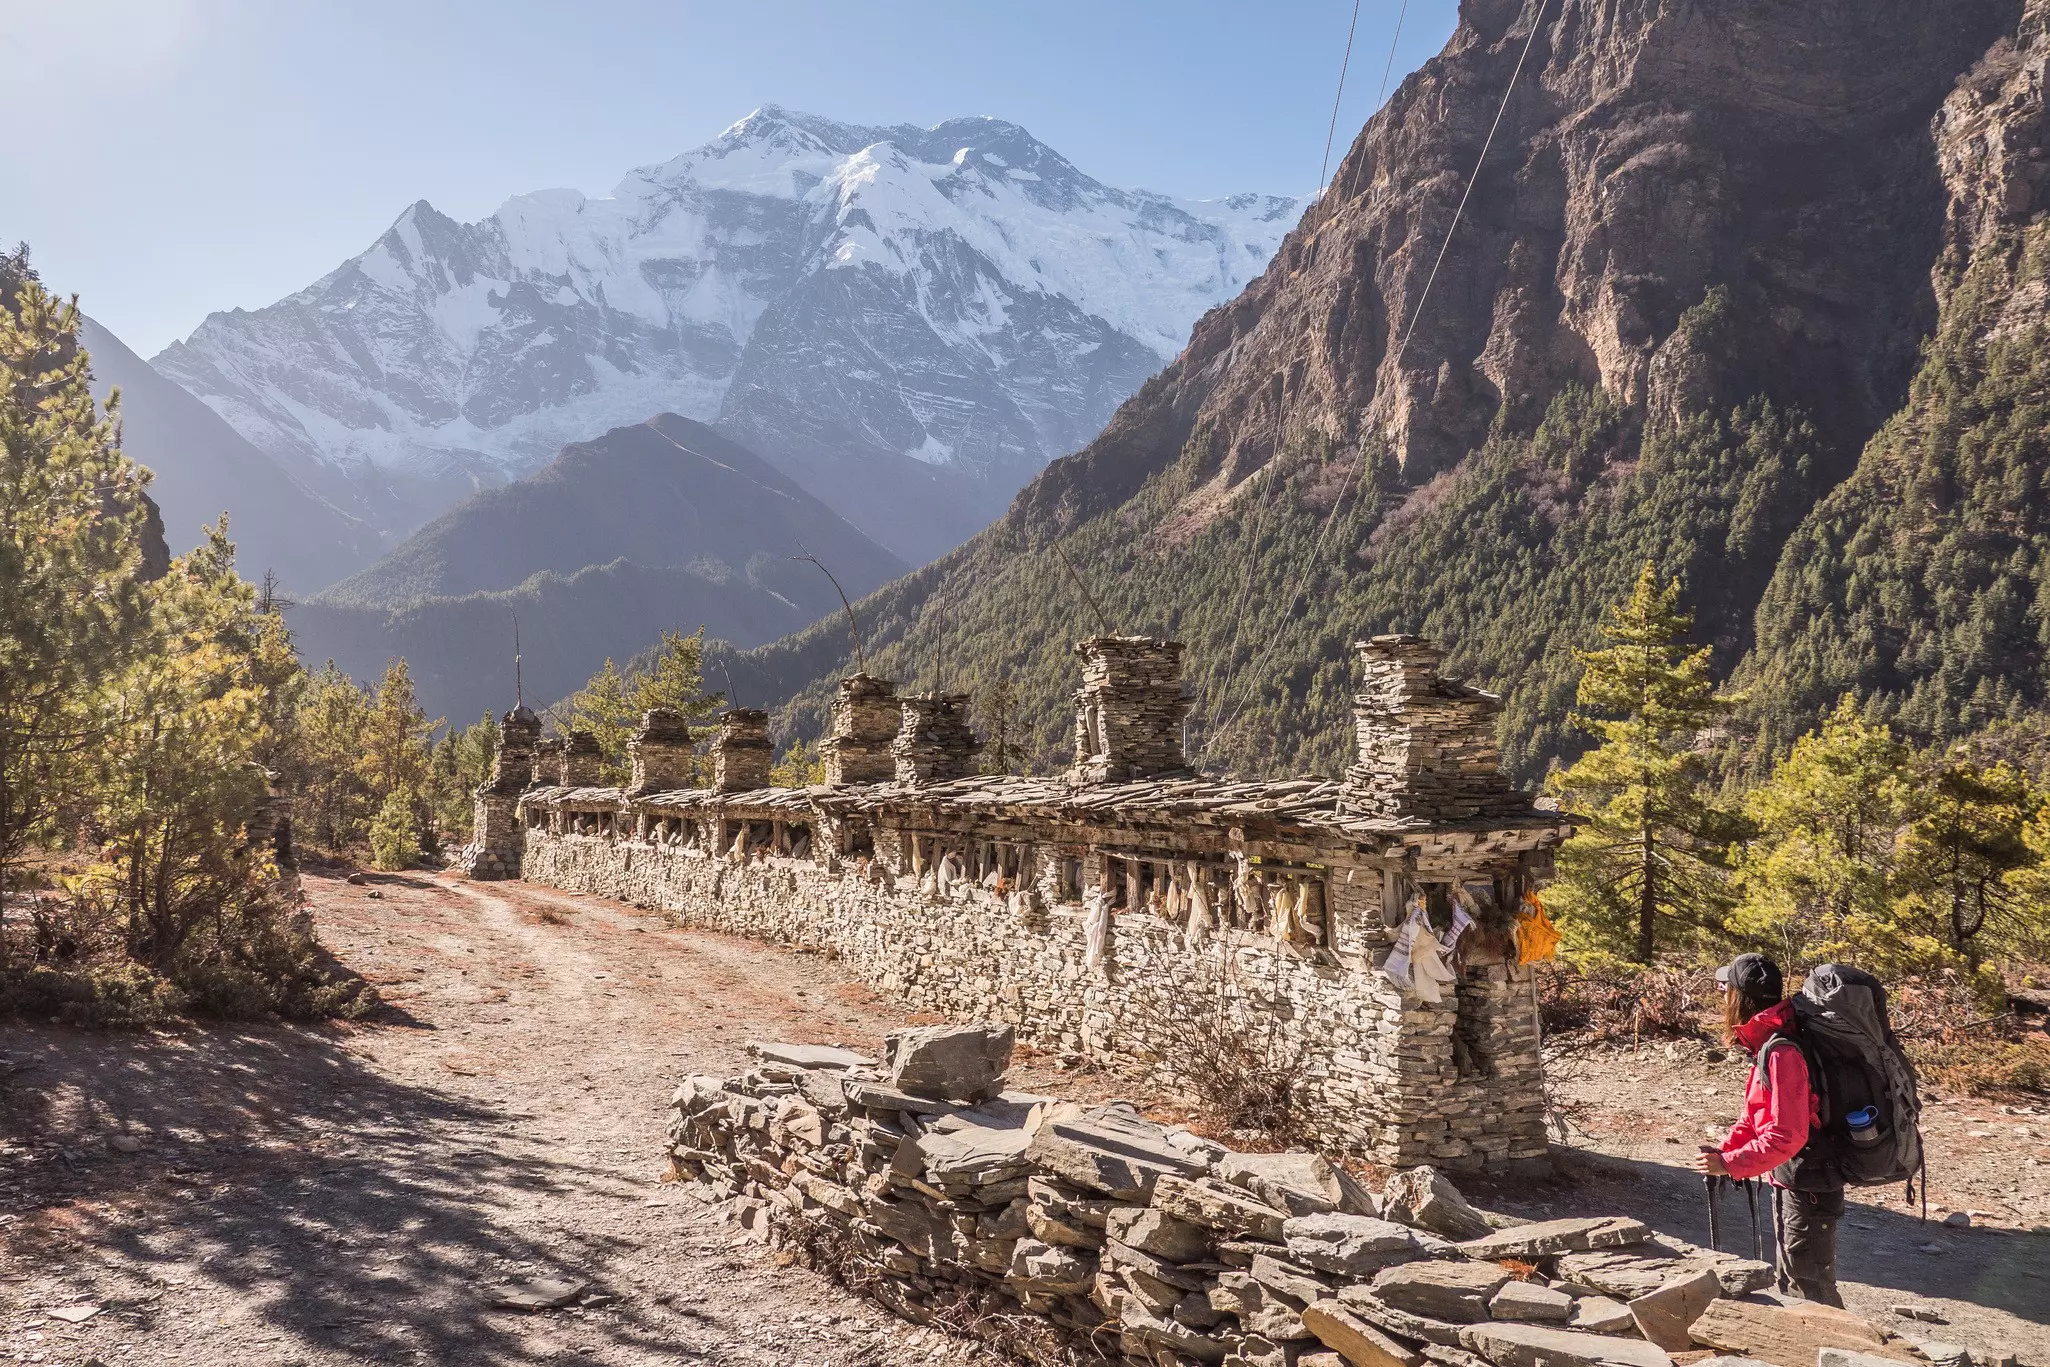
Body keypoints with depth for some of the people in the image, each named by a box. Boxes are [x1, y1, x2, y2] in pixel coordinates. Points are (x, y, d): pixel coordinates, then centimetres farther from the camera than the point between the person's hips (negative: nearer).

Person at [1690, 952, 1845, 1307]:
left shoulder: (1782, 1054, -27)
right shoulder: (1766, 1045, 6)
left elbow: (1786, 1135, -30)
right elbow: (1755, 1117, 11)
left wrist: (1729, 1164, -26)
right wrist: (1723, 1151, -4)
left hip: (1809, 1188, -10)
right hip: (1786, 1184, 10)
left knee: (1813, 1290, 1)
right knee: (1792, 1282, 21)